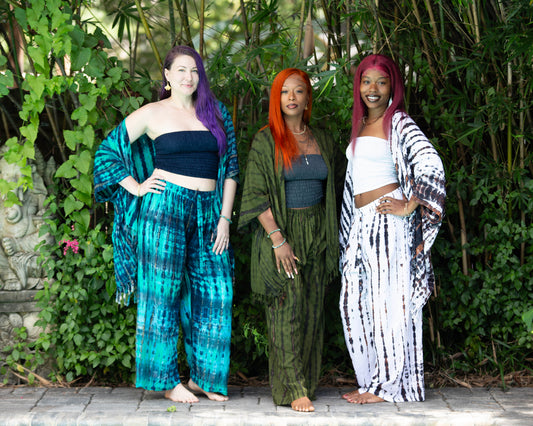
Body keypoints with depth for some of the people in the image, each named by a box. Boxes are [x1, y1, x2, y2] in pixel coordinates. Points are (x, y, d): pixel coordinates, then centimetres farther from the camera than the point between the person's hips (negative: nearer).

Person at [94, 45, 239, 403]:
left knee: (214, 291, 3)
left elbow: (230, 167, 12)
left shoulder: (217, 113, 12)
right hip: (165, 207, -4)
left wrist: (225, 218, 5)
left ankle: (204, 377, 14)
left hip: (208, 210, 4)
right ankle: (167, 380, 6)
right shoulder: (152, 114, 2)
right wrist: (136, 187, -2)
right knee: (164, 291, -2)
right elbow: (108, 149, 6)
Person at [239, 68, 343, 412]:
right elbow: (256, 195, -9)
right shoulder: (266, 141, -3)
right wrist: (278, 240, -16)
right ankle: (293, 389, -5)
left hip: (316, 234, 5)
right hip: (280, 232, -4)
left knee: (312, 310, 5)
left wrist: (332, 237, 12)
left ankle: (308, 382, 13)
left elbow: (337, 186, 20)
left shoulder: (323, 140, 11)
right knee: (287, 310, -8)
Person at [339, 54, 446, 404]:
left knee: (388, 300, -4)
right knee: (355, 301, 8)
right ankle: (372, 379, 17)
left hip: (387, 221, -8)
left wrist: (409, 207, -17)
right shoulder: (361, 124, 18)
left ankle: (388, 385, 3)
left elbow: (431, 164, -19)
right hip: (361, 222, 8)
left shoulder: (399, 122, -7)